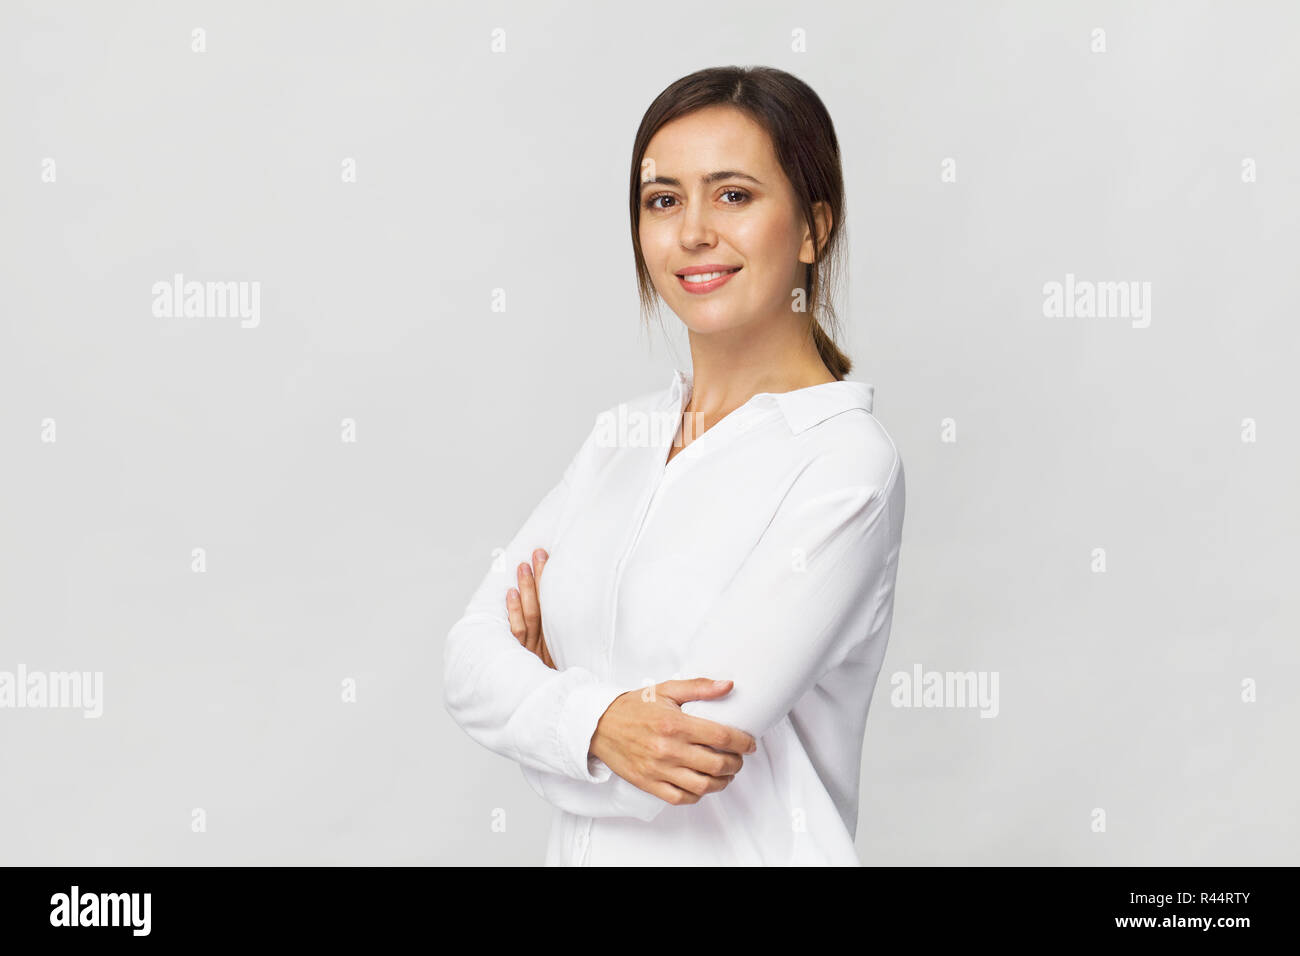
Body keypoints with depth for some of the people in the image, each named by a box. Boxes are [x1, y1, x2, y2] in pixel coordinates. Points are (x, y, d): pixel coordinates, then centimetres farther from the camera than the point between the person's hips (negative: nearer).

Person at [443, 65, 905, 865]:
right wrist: (598, 723, -22)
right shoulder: (623, 435, 2)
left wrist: (549, 679, -6)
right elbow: (474, 656, -4)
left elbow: (689, 756, -23)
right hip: (584, 848, 5)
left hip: (745, 852, -5)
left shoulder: (848, 466, -18)